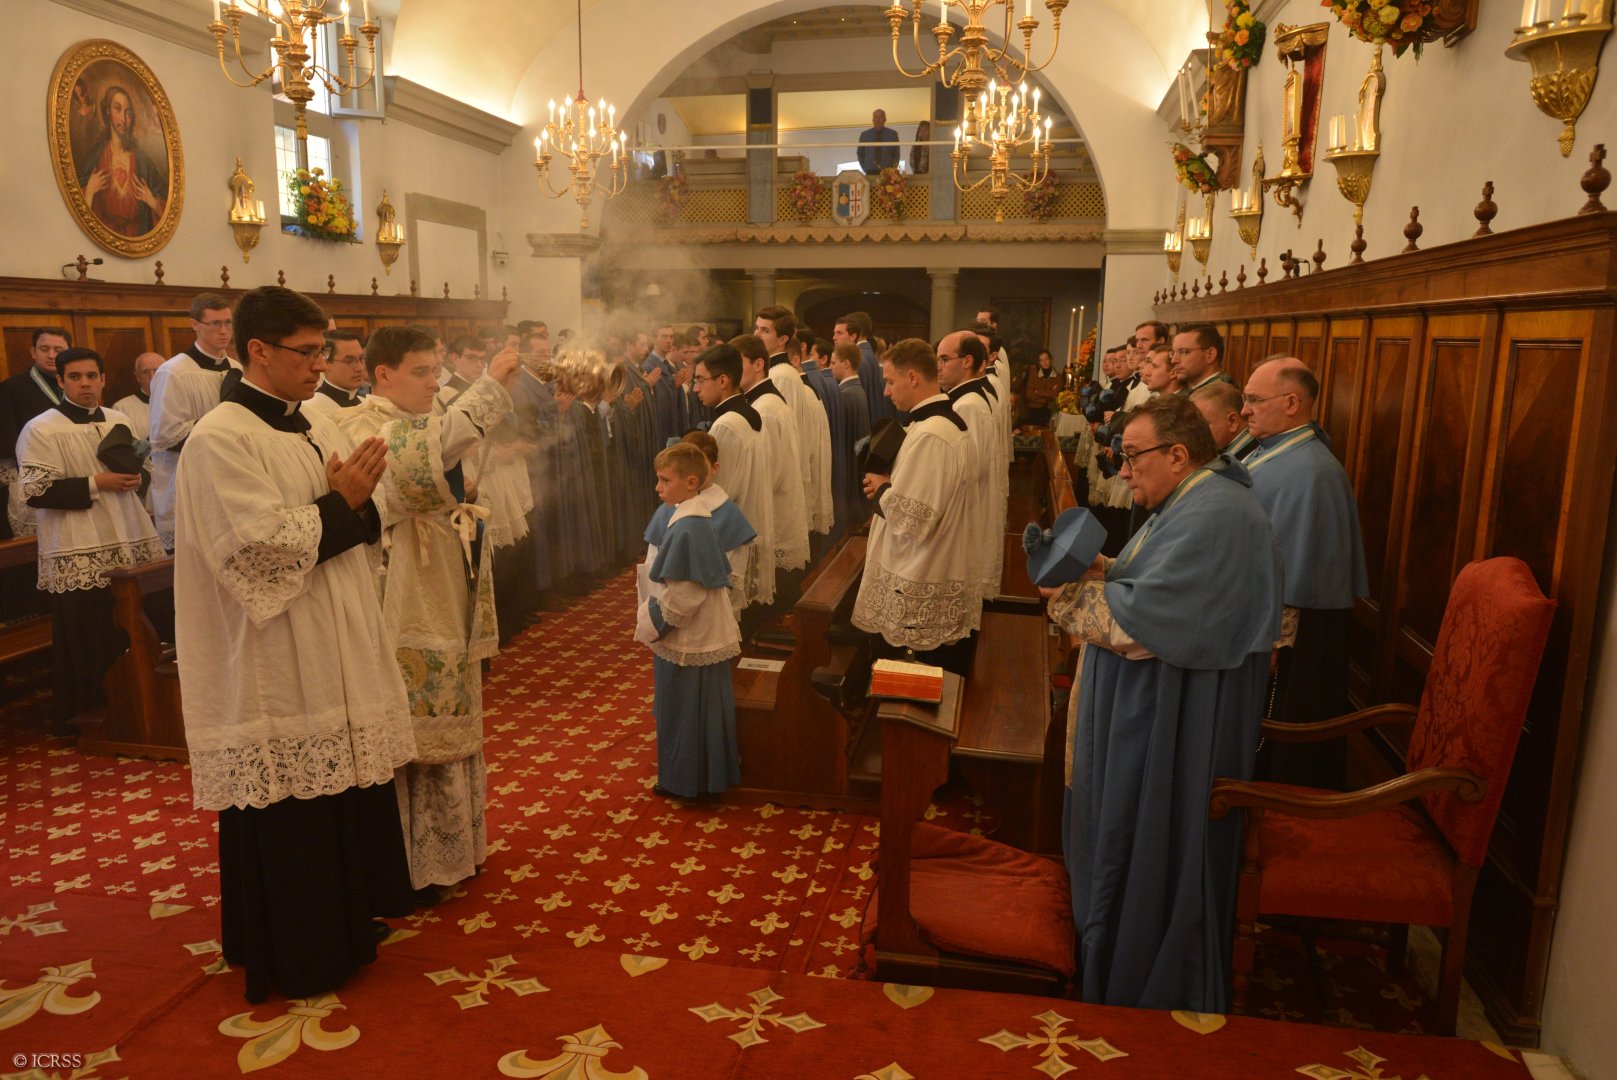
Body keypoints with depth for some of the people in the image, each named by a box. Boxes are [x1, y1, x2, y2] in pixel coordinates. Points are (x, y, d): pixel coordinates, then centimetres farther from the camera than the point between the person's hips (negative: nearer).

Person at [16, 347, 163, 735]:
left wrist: (137, 479, -1)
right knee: (86, 644, -1)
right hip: (79, 557, -5)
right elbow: (35, 491, -12)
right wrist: (96, 484, -17)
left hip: (131, 544, 6)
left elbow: (140, 471, 23)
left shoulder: (120, 421, 13)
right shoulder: (40, 430, -5)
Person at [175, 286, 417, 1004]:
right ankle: (298, 957, 23)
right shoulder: (219, 441, -13)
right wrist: (339, 505, -14)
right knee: (291, 820, 5)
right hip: (278, 669, -8)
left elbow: (359, 533, 13)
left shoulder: (316, 426, 10)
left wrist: (360, 499, -8)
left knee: (350, 800, 16)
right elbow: (261, 550, -21)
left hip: (341, 657, 8)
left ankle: (346, 923, 35)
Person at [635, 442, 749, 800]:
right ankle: (709, 774, 33)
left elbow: (681, 595, -26)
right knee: (704, 709, 19)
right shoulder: (700, 518, 4)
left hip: (685, 640, -9)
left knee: (683, 710, 7)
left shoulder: (686, 528, -25)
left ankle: (684, 780, 22)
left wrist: (650, 623, -11)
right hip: (705, 633, 9)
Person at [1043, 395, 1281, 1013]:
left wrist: (1069, 592, -14)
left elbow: (1142, 619, -28)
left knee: (1147, 856, 6)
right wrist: (1096, 568, -1)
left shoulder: (1212, 517, -24)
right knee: (1124, 843, 22)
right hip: (1148, 720, 11)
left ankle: (1141, 989, 25)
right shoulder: (1189, 503, 10)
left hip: (1172, 736, -11)